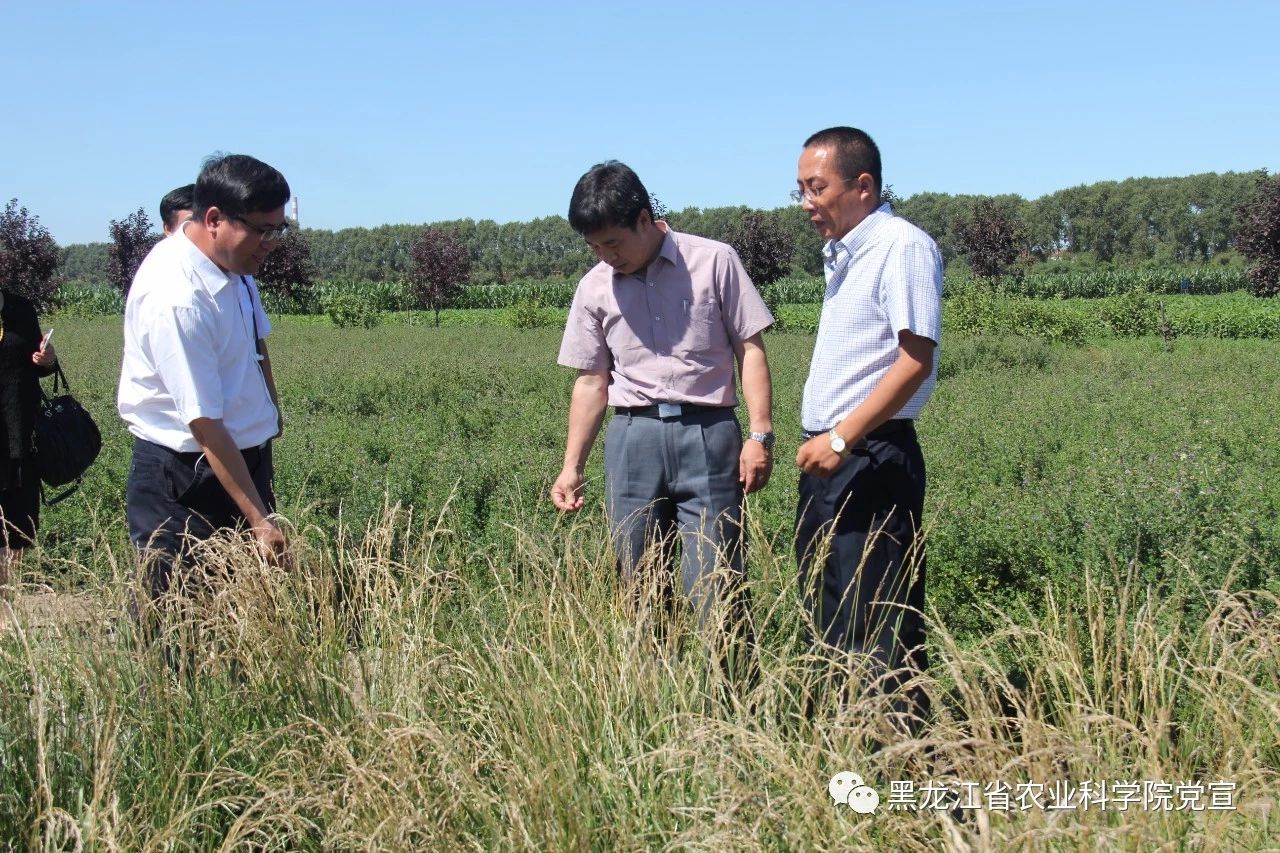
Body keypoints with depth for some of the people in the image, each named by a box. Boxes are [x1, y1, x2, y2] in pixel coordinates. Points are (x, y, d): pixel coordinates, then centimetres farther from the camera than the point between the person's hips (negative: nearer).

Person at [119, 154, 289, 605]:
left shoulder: (230, 261, 0)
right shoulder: (177, 300, -26)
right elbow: (204, 424, -26)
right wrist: (258, 519, -24)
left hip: (244, 454, 8)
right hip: (187, 477, -8)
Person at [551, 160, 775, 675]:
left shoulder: (714, 262, 1)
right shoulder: (594, 289, 10)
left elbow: (750, 349, 1)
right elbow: (592, 381, 14)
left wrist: (760, 435, -8)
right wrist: (572, 466, 9)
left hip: (707, 434, -3)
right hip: (632, 438, 4)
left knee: (714, 588, -7)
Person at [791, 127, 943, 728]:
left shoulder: (902, 247, -10)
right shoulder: (842, 255, 18)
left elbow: (916, 360, -19)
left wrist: (842, 438, -22)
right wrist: (823, 442, 14)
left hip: (871, 459, -10)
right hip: (829, 459, 10)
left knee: (879, 626, -6)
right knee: (829, 616, 14)